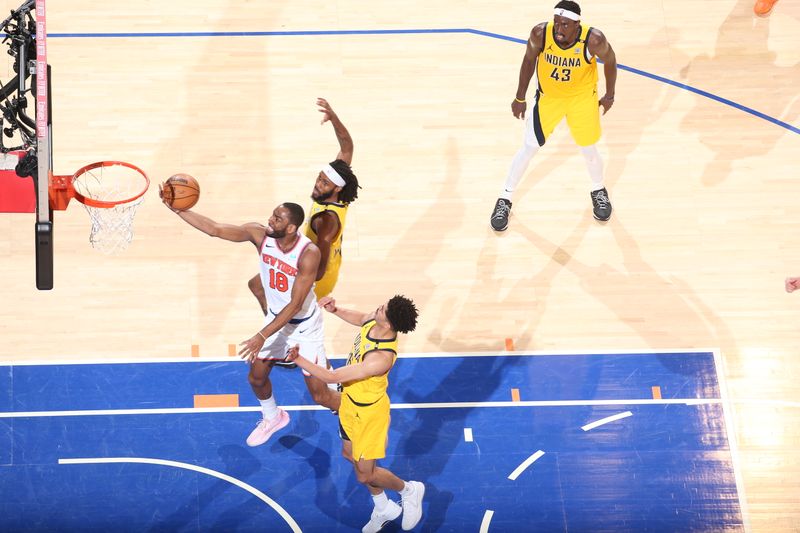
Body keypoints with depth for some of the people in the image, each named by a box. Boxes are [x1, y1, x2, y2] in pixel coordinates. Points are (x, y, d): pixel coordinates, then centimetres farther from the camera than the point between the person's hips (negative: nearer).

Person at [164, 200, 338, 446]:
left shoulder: (309, 253, -34)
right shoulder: (259, 234, -19)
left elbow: (295, 305, -32)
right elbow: (215, 229, -17)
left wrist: (262, 336, -34)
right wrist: (178, 209, -29)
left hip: (304, 326, -5)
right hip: (276, 317, 5)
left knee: (320, 395, 1)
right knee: (256, 377, 16)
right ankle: (272, 418, 48)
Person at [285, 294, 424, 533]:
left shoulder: (381, 358, -42)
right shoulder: (373, 321, -18)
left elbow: (332, 377, -36)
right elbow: (361, 319, 12)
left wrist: (299, 360, -31)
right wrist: (335, 310, -3)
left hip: (368, 413, -9)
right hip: (351, 401, 9)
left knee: (365, 475, 6)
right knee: (351, 455, 25)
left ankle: (409, 491, 35)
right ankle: (383, 509, 45)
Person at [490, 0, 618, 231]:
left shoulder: (593, 40, -32)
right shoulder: (540, 33, -29)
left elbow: (609, 61, -10)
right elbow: (529, 59, -8)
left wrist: (609, 96, 2)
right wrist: (520, 98, 0)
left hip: (583, 98, -1)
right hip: (548, 96, 1)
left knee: (589, 151, 12)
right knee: (529, 147, 6)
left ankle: (599, 191, 43)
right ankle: (505, 200, 23)